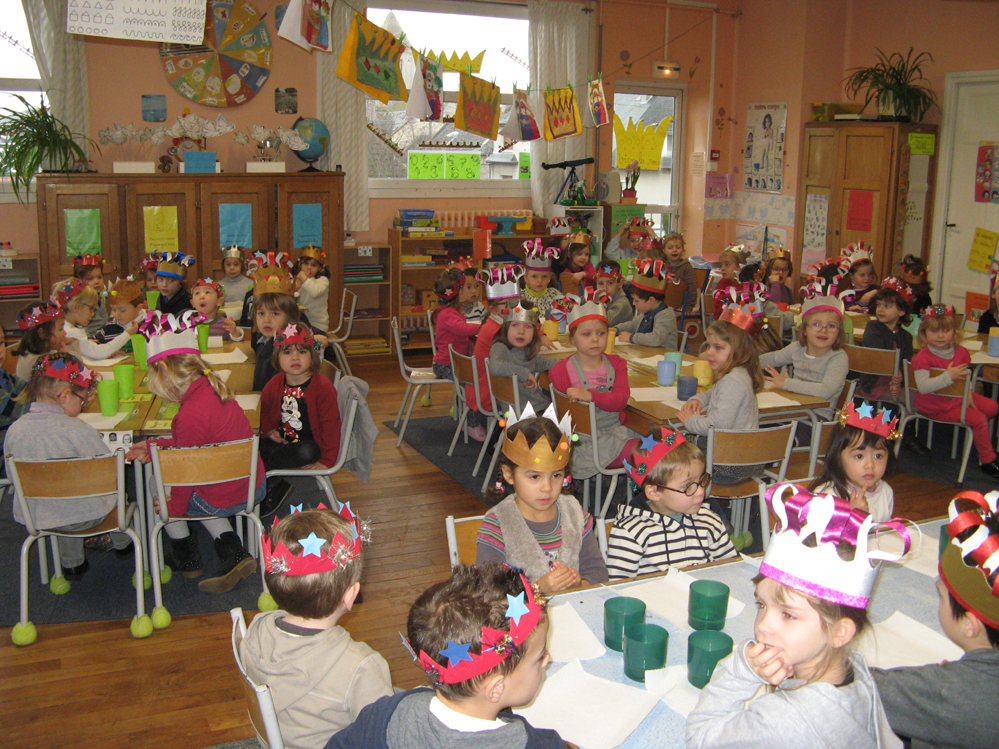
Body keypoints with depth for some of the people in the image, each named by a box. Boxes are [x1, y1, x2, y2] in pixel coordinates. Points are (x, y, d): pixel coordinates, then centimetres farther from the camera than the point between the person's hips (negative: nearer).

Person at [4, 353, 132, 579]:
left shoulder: (14, 430, -12)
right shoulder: (76, 429, -25)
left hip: (34, 518, 4)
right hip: (84, 517, -4)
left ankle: (71, 564, 42)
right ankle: (122, 544, 45)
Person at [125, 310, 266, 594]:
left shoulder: (191, 415, -28)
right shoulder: (213, 389, 0)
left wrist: (173, 507, 0)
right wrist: (153, 446, 14)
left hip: (224, 500, -8)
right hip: (254, 486, 8)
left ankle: (187, 559, 31)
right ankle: (232, 553, 20)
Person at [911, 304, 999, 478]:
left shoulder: (961, 352, -2)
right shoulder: (923, 357, -25)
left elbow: (964, 377, 14)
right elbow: (923, 387, -35)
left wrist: (968, 395, -1)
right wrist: (948, 376, -38)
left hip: (957, 397, 8)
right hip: (937, 407, -8)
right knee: (979, 418, -13)